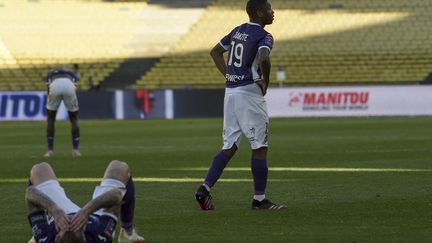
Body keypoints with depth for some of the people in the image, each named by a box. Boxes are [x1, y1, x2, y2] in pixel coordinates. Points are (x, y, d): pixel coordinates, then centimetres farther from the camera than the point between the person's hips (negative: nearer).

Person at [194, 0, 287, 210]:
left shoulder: (238, 31, 14)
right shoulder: (263, 36, -11)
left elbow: (215, 51, 22)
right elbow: (263, 58, -31)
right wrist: (265, 82, -15)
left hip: (230, 92, 8)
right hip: (250, 93, -8)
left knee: (230, 146, 11)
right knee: (259, 147, 1)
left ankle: (205, 189, -1)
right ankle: (259, 199, 4)